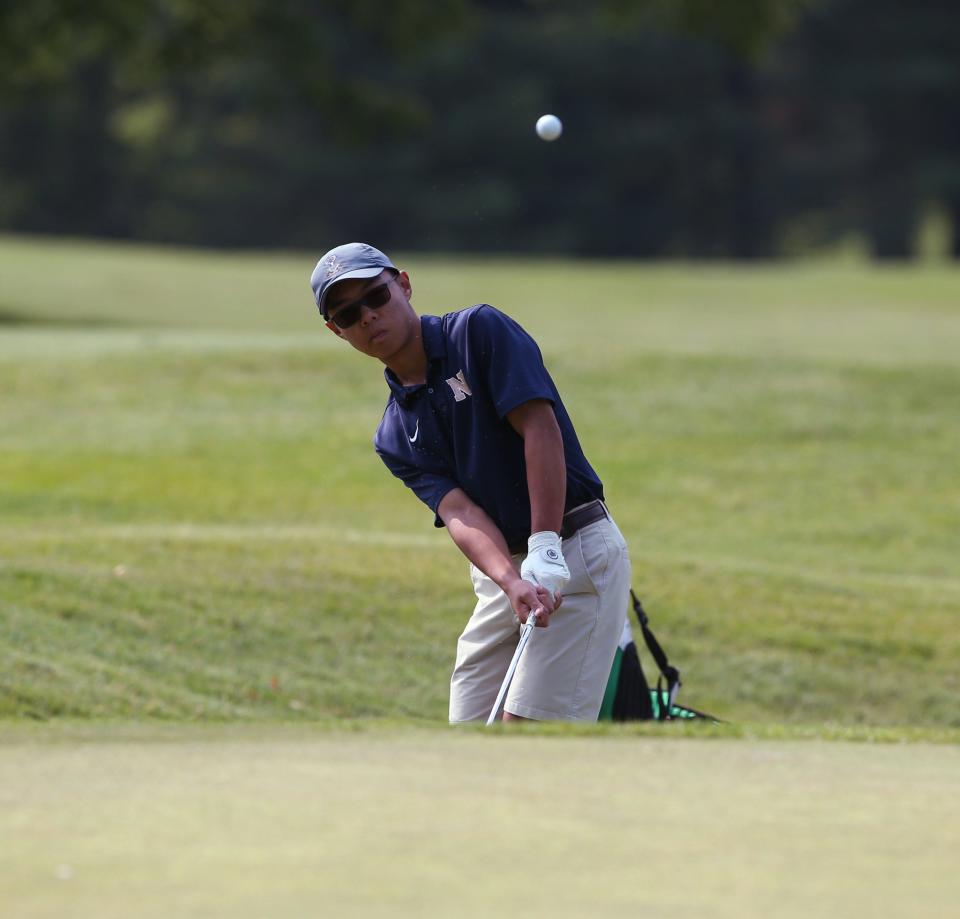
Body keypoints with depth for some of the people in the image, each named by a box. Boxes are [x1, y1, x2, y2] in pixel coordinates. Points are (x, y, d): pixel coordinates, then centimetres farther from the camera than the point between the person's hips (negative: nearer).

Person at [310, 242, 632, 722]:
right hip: (500, 570, 7)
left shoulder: (480, 331, -6)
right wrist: (512, 582, -26)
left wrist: (545, 552, -25)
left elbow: (540, 428, -16)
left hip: (576, 551, -7)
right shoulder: (394, 438, 9)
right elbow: (459, 511, -6)